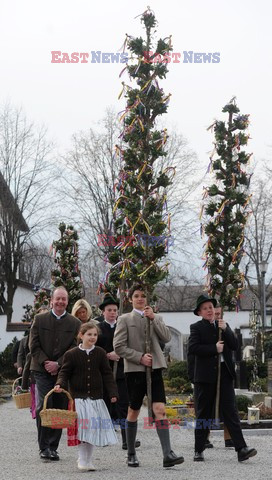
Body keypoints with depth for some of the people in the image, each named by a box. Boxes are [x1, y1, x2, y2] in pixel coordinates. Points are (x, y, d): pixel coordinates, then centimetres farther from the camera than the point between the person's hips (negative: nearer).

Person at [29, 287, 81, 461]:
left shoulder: (75, 323, 5)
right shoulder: (40, 319, 5)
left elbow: (75, 349, 0)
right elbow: (33, 345, 2)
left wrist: (58, 364, -10)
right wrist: (45, 362, -10)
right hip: (42, 370, -1)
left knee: (60, 409, 3)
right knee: (44, 407, -12)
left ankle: (53, 447, 13)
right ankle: (44, 447, -2)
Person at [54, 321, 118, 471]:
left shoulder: (100, 353, 4)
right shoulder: (71, 354, -2)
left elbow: (107, 374, 5)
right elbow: (64, 372, 0)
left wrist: (113, 392, -3)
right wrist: (60, 384, -19)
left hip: (96, 398, 3)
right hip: (78, 397, -3)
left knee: (94, 428, 6)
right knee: (83, 428, -8)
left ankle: (87, 461, 19)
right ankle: (82, 460, 5)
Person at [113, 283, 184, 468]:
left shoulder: (156, 318, 14)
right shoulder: (125, 319, 2)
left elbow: (167, 337, 0)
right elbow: (119, 346, -5)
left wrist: (153, 318, -7)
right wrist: (140, 357, -12)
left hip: (154, 368, 2)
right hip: (135, 370, -2)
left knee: (160, 410, -9)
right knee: (134, 412, 7)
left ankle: (168, 454, -14)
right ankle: (131, 454, 22)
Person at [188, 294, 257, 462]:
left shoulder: (224, 325, 16)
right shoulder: (196, 327, 3)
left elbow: (235, 345, 5)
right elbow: (193, 348, -12)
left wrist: (225, 330, -7)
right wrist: (214, 348, -13)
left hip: (225, 373, 3)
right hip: (206, 375, -2)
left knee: (231, 411, -4)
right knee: (204, 413, 5)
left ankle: (241, 449, -10)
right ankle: (199, 450, 15)